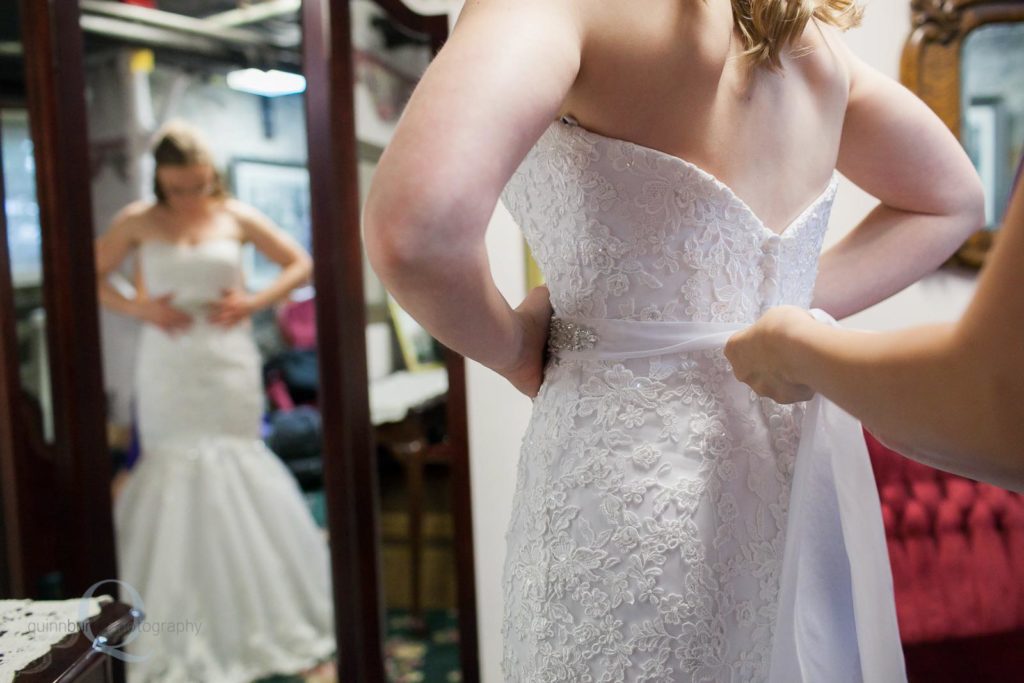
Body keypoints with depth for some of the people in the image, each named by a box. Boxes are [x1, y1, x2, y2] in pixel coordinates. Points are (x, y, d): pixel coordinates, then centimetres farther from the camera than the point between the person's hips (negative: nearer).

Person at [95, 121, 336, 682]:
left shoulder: (236, 216, 5)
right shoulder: (137, 221, 4)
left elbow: (300, 263, 8)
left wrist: (253, 302, -6)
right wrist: (137, 308, -7)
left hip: (228, 360, 0)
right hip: (168, 365, 0)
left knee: (235, 470, 1)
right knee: (172, 473, 0)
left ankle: (256, 611, 16)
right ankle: (183, 631, 11)